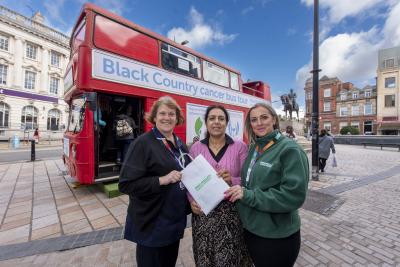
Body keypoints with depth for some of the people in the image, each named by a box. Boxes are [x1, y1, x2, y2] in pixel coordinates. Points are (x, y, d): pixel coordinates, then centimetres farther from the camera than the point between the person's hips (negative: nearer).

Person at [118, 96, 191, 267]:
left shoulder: (180, 144, 5)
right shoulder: (142, 143, -16)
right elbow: (126, 184, -20)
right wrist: (161, 180, -29)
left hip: (175, 221, 7)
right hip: (151, 224, -6)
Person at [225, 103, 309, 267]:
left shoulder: (290, 150, -17)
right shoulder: (254, 148, 2)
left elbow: (294, 195, -23)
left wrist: (249, 195, -26)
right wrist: (238, 190, -9)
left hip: (278, 236, -6)